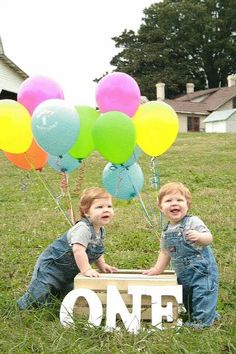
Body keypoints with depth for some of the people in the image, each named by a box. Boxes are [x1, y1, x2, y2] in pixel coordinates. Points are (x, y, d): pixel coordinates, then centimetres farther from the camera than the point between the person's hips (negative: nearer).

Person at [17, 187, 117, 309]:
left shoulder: (100, 231, 0)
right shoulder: (82, 228, -31)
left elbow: (96, 251, 16)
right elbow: (78, 250, -42)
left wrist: (102, 265, 5)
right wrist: (86, 270, -39)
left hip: (69, 273, 9)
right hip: (51, 266, -9)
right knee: (38, 299, -10)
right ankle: (22, 306, 18)